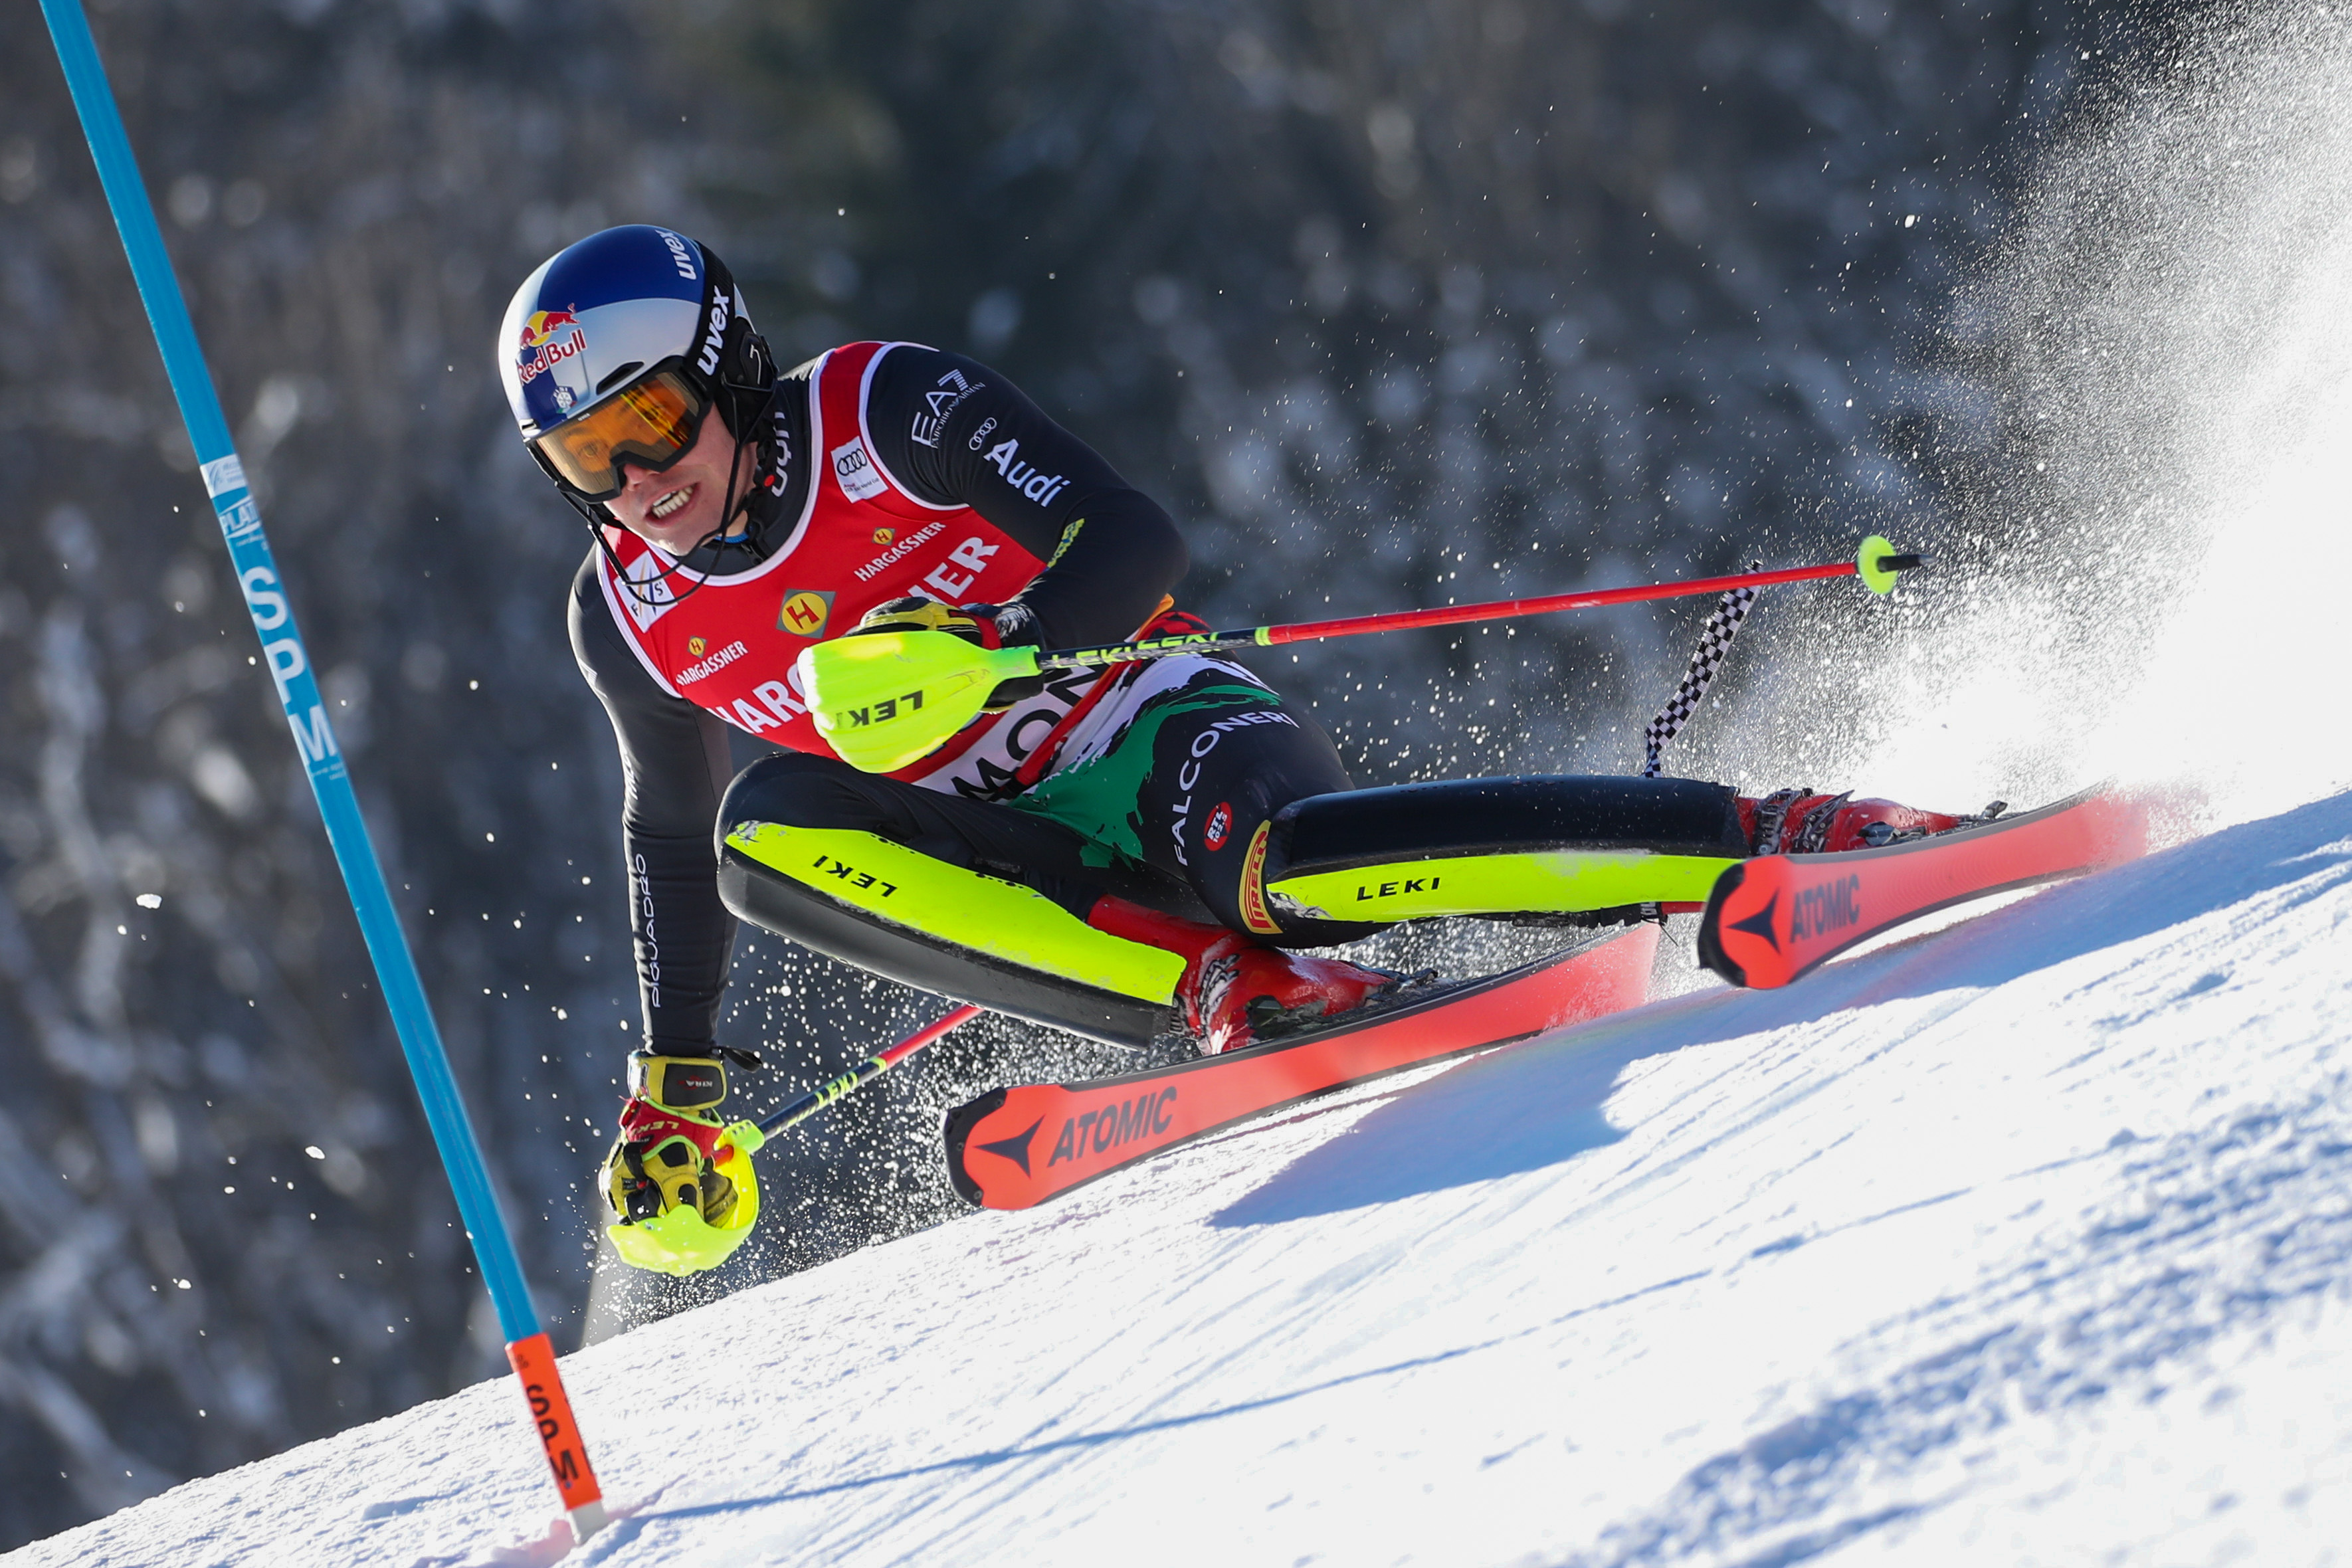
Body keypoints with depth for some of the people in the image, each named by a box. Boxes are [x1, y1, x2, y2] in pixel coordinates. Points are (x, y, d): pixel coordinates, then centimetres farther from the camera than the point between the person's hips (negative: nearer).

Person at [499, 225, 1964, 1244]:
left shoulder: (882, 409, -11)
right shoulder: (627, 617, 4)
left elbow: (1134, 543, -15)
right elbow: (670, 834, 19)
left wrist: (974, 657, -32)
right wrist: (675, 1083, 16)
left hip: (1161, 734, -5)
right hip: (1036, 872, 5)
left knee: (1276, 866, -38)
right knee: (764, 826, -23)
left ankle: (1790, 838, -34)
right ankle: (1221, 985, -29)